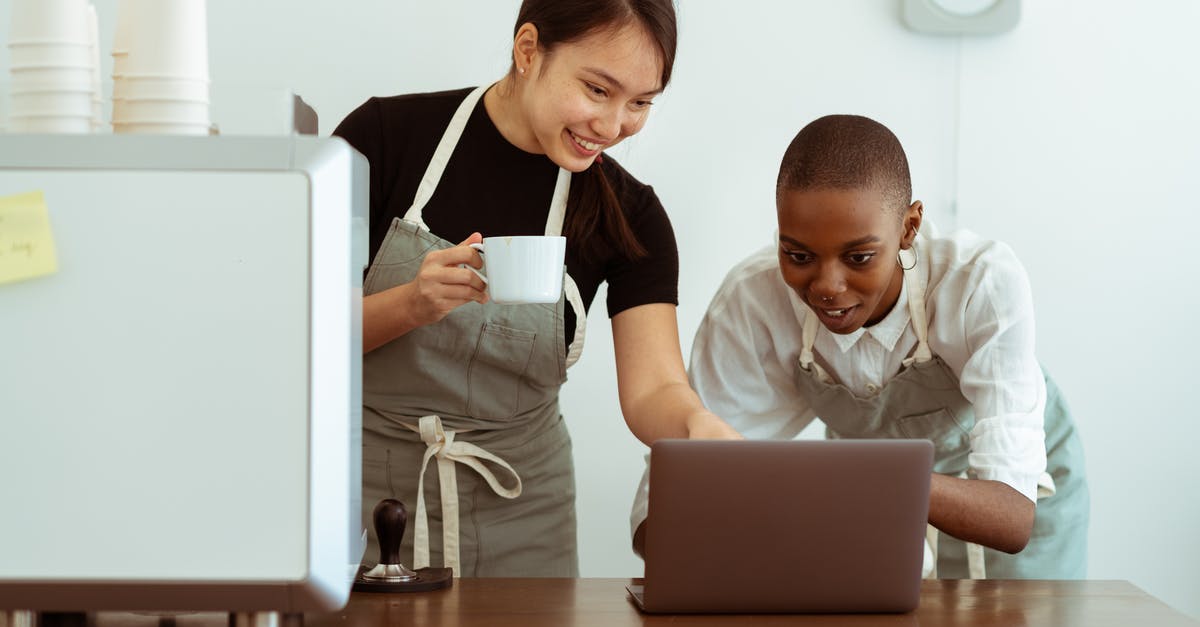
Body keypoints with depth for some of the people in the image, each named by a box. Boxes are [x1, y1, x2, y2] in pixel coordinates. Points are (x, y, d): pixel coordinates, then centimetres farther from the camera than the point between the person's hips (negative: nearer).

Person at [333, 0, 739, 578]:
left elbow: (651, 388, -13)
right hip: (362, 488, -1)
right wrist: (414, 305, -29)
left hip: (517, 510, 2)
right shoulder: (387, 135, -11)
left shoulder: (629, 216, -5)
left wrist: (697, 423, -36)